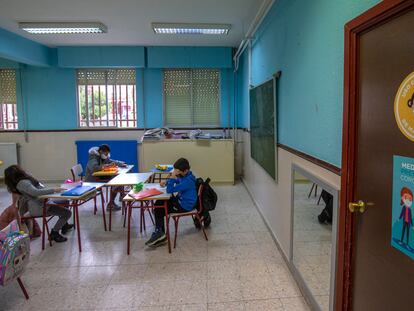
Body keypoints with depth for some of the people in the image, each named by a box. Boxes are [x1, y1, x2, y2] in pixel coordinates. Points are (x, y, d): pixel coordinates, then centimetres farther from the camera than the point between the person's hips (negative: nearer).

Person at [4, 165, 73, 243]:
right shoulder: (23, 183, -21)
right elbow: (35, 192, -32)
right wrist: (54, 190, -33)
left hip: (44, 202, 11)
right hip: (39, 208, -11)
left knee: (65, 201, 25)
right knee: (67, 213, -17)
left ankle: (64, 225, 33)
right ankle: (54, 233, -2)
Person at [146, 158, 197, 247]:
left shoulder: (188, 181, -29)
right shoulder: (184, 176, 0)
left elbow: (170, 190, -30)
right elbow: (176, 181, 24)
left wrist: (172, 177, -29)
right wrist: (166, 182, 8)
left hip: (184, 206, -10)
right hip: (180, 199, 10)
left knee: (158, 211, -5)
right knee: (158, 203, 12)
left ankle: (159, 233, 13)